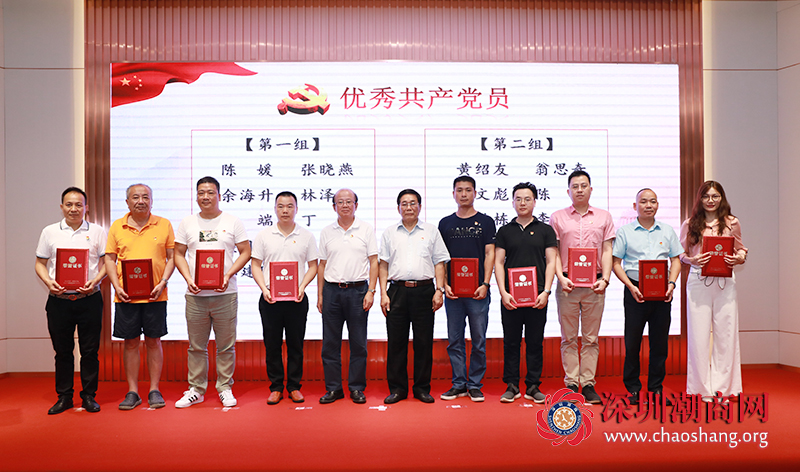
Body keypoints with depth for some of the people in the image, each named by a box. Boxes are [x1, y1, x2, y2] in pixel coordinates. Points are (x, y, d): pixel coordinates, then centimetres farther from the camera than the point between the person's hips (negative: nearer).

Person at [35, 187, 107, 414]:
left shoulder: (97, 232, 5)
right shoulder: (49, 232, 9)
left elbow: (106, 261, 4)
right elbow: (40, 263, 11)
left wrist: (96, 280, -13)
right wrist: (48, 281, -8)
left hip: (89, 299, -1)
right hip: (59, 300, 1)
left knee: (90, 350, 3)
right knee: (62, 351, 8)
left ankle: (89, 396, 15)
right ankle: (64, 397, 20)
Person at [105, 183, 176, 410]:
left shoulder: (164, 225, 3)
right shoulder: (117, 227, 7)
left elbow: (172, 257, 4)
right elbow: (110, 258, 8)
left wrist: (162, 283, -9)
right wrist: (117, 286, -5)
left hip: (155, 295, -1)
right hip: (126, 295, 1)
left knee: (153, 341, 5)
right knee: (130, 342, 7)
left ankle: (154, 390, 15)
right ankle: (132, 391, 17)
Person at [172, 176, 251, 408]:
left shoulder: (232, 222, 4)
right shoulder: (187, 223, 9)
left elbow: (245, 252, 3)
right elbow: (178, 254, 10)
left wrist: (228, 275, -10)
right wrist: (188, 279, -6)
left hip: (225, 294, -1)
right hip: (195, 294, 2)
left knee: (226, 345, 4)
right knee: (196, 346, 8)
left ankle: (225, 388, 17)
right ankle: (196, 389, 21)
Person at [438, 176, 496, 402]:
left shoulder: (485, 222, 6)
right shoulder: (445, 223, 11)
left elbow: (489, 254, 1)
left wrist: (485, 284, -9)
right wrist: (445, 284, -3)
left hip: (477, 291, -2)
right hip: (453, 291, 2)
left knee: (478, 341, 3)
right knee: (455, 340, 6)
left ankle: (475, 385, 14)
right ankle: (459, 384, 17)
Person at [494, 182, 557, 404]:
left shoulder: (546, 230, 8)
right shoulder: (504, 231, 9)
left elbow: (551, 262, 3)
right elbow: (498, 263, 4)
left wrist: (546, 291, -8)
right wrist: (503, 292, -7)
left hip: (537, 296, 0)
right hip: (510, 297, 1)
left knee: (535, 342, 5)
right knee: (511, 342, 5)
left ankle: (533, 386, 14)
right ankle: (512, 386, 14)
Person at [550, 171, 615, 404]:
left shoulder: (604, 217, 10)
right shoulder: (557, 217, 7)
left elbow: (607, 251, 7)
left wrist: (605, 279, -5)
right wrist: (561, 277, -8)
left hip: (594, 285, 1)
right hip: (567, 284, -1)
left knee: (591, 338, 4)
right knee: (569, 337, 3)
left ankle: (588, 383, 11)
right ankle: (571, 383, 10)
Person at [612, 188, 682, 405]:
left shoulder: (667, 231, 12)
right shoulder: (624, 231, 3)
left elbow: (676, 259, 14)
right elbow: (616, 263, 1)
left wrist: (671, 283, -3)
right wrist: (631, 286, -11)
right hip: (635, 291, -2)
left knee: (660, 341, 6)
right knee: (632, 341, 0)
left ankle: (656, 388, 17)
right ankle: (633, 388, 12)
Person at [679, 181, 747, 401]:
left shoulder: (732, 223, 7)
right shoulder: (690, 224, 5)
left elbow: (741, 250, 14)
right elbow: (681, 253, 9)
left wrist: (737, 258, -7)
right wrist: (692, 260, -11)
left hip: (724, 282, 1)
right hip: (698, 282, -1)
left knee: (725, 334, 2)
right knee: (699, 335, 0)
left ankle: (722, 387, 15)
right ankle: (704, 388, 13)